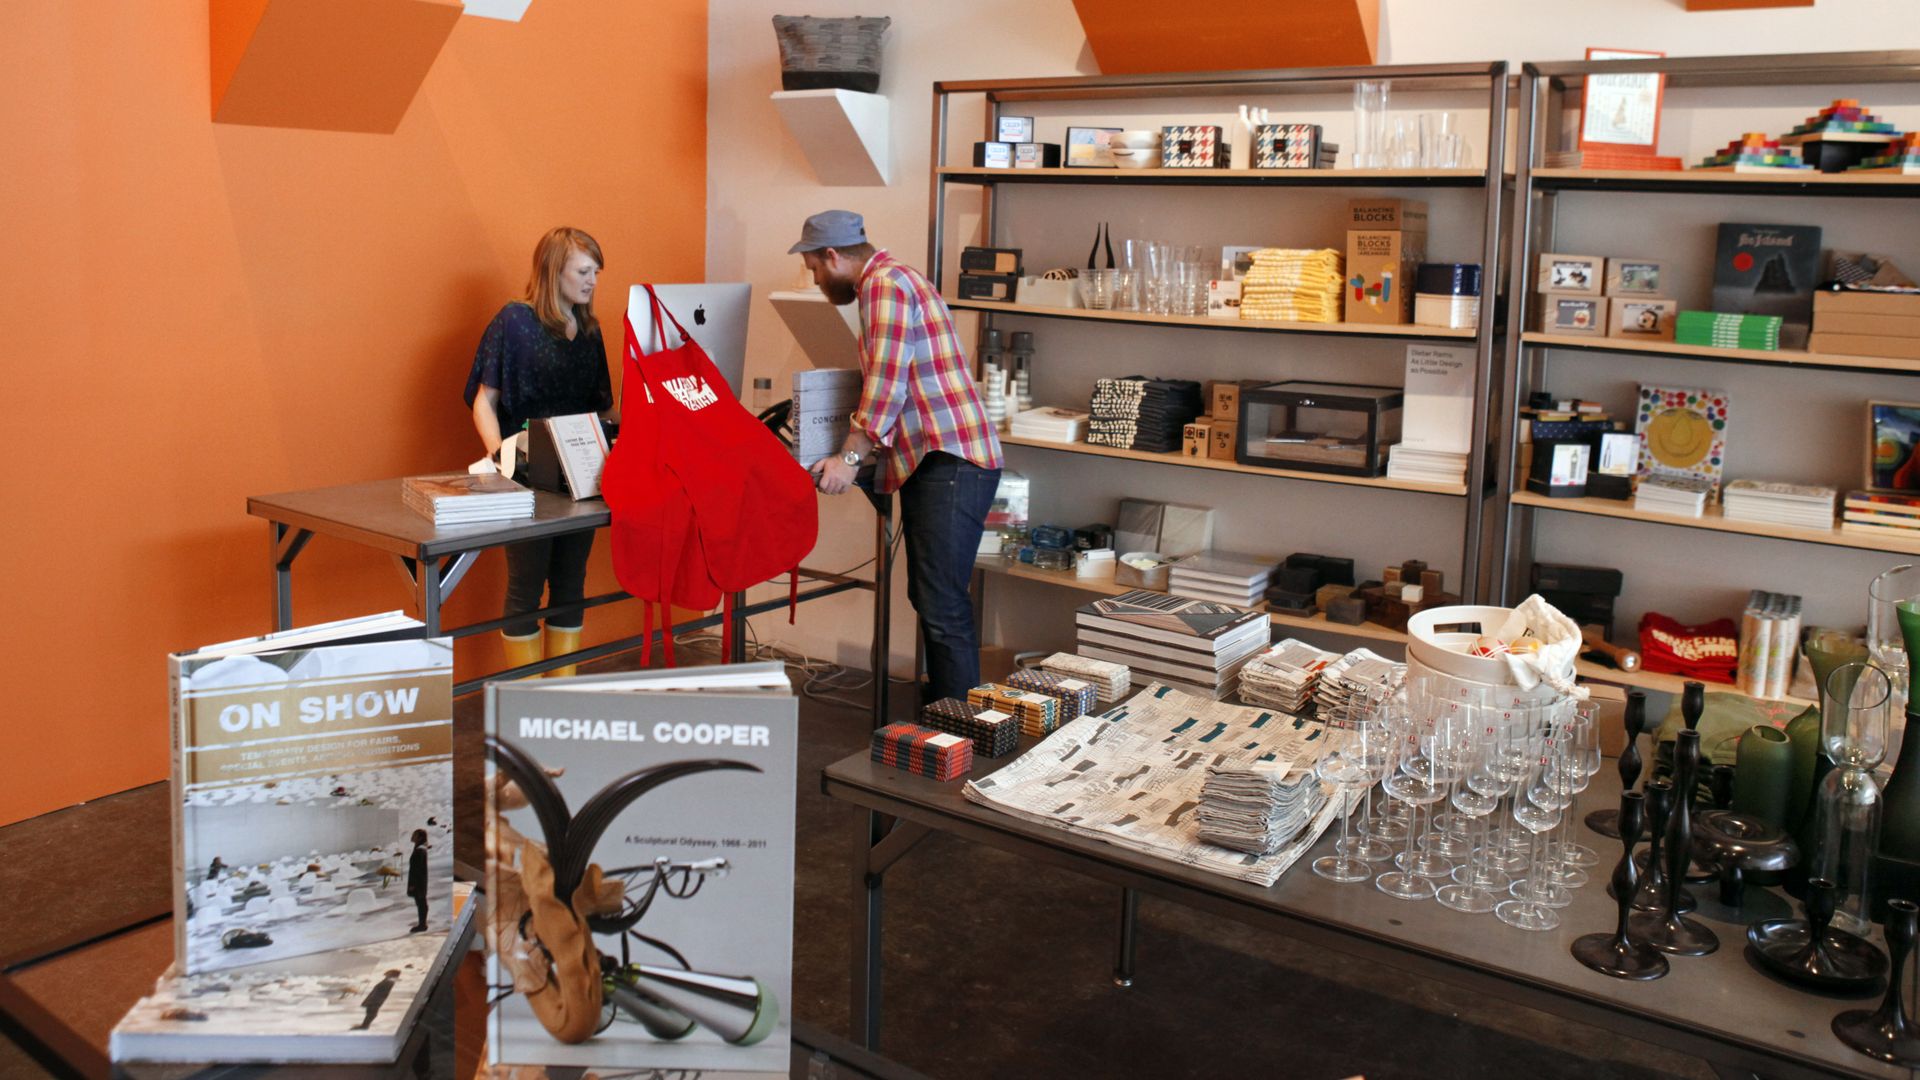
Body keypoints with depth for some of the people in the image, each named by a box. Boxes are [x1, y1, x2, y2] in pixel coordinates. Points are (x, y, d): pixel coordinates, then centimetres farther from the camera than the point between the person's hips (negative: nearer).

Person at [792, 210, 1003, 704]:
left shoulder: (885, 283, -10)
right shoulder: (889, 280, 22)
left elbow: (887, 382, -18)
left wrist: (849, 457, -17)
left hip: (951, 463, -11)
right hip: (930, 460, 11)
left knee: (942, 607, -12)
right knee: (929, 596, 15)